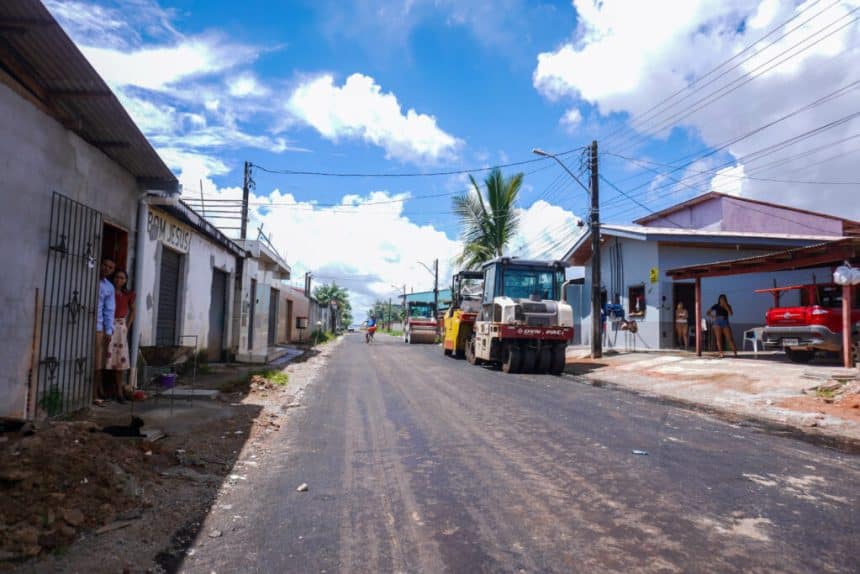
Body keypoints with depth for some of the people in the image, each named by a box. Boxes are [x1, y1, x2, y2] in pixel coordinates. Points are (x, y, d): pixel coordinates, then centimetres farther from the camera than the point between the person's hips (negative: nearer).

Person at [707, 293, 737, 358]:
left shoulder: (728, 306, 9)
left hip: (725, 323, 1)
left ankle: (735, 352, -3)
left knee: (730, 338, -5)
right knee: (719, 338, -7)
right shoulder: (716, 306, 7)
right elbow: (708, 312, 10)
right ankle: (721, 353, -10)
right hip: (717, 323, -1)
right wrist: (713, 317, -5)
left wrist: (726, 306, -9)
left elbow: (731, 313, -8)